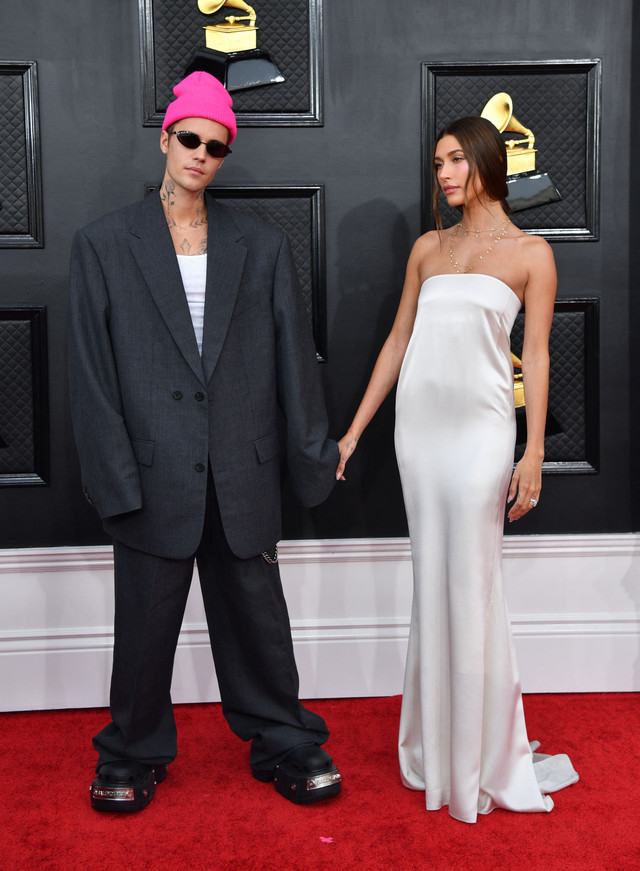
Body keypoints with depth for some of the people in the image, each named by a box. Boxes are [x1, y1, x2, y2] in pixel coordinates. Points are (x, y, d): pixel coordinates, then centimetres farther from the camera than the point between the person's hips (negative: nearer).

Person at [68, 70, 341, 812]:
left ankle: (284, 745, 30)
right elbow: (91, 370, -2)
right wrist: (115, 480, -9)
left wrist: (313, 460, 5)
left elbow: (293, 357, 7)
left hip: (242, 476, 2)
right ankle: (134, 756, 31)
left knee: (257, 618, 11)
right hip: (153, 478, -1)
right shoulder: (103, 244, 2)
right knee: (145, 623, 10)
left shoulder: (262, 246, 8)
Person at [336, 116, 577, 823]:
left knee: (471, 587, -2)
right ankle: (433, 746, 23)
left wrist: (534, 454, -9)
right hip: (418, 424, 4)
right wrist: (354, 432, 12)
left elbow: (535, 357, -1)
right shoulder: (427, 248, 14)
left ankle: (482, 758, 13)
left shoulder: (530, 253, 3)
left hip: (480, 427, -4)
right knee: (431, 585, 9)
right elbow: (397, 342, 14)